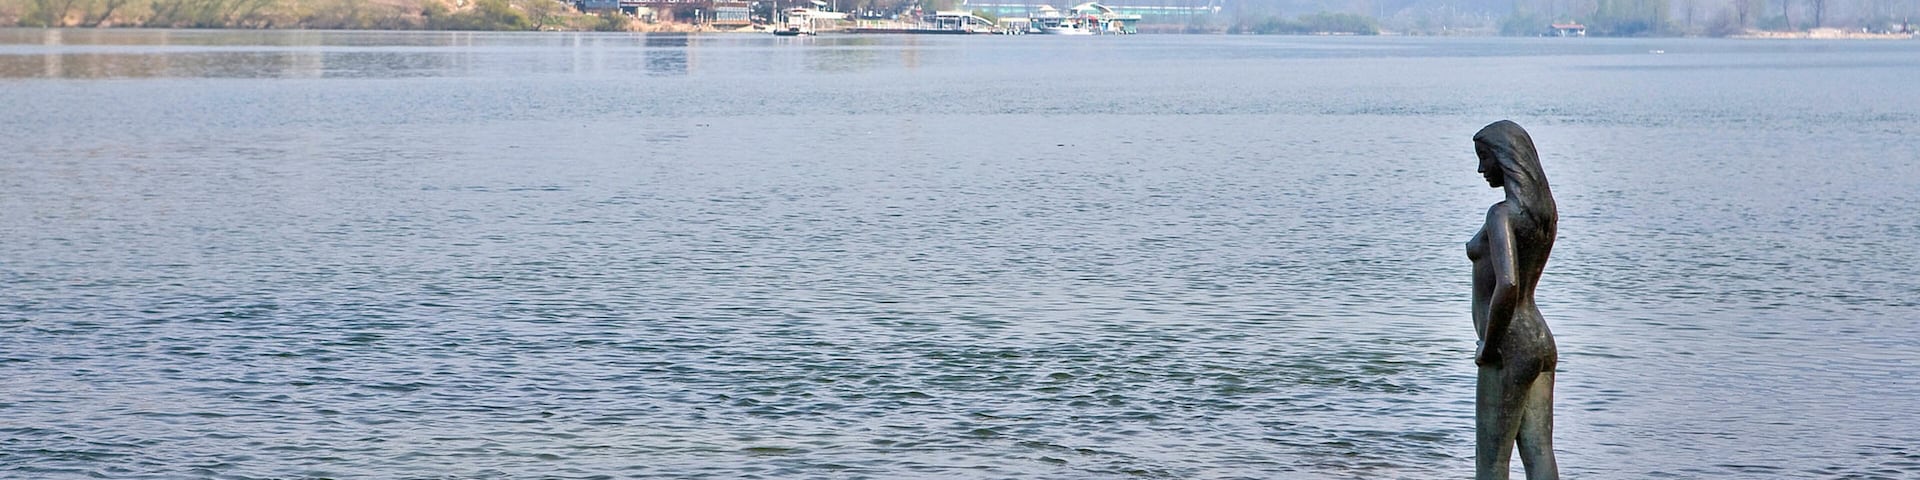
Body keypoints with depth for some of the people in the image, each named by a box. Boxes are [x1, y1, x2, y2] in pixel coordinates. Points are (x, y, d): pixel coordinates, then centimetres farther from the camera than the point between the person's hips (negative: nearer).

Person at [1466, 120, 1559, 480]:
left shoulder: (1502, 214, -16)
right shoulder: (1544, 211, 11)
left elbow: (1507, 285, -29)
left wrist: (1488, 346, -20)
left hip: (1509, 346, -9)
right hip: (1541, 340, 9)